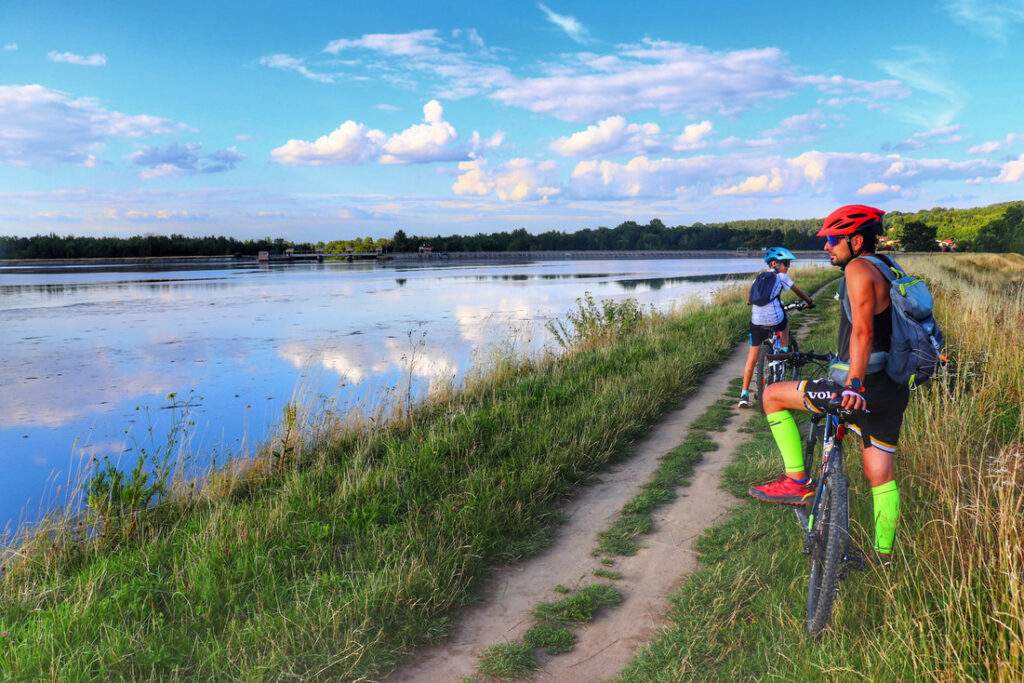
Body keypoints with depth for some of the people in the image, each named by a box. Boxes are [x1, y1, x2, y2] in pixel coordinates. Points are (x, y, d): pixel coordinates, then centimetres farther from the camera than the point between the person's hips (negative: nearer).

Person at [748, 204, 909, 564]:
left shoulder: (858, 268, -11)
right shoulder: (884, 270, 18)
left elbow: (863, 330, -24)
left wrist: (854, 382, -33)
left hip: (862, 387, -9)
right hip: (891, 389, 9)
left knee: (772, 395, 1)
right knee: (880, 473, 16)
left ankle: (797, 481, 2)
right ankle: (883, 553, 26)